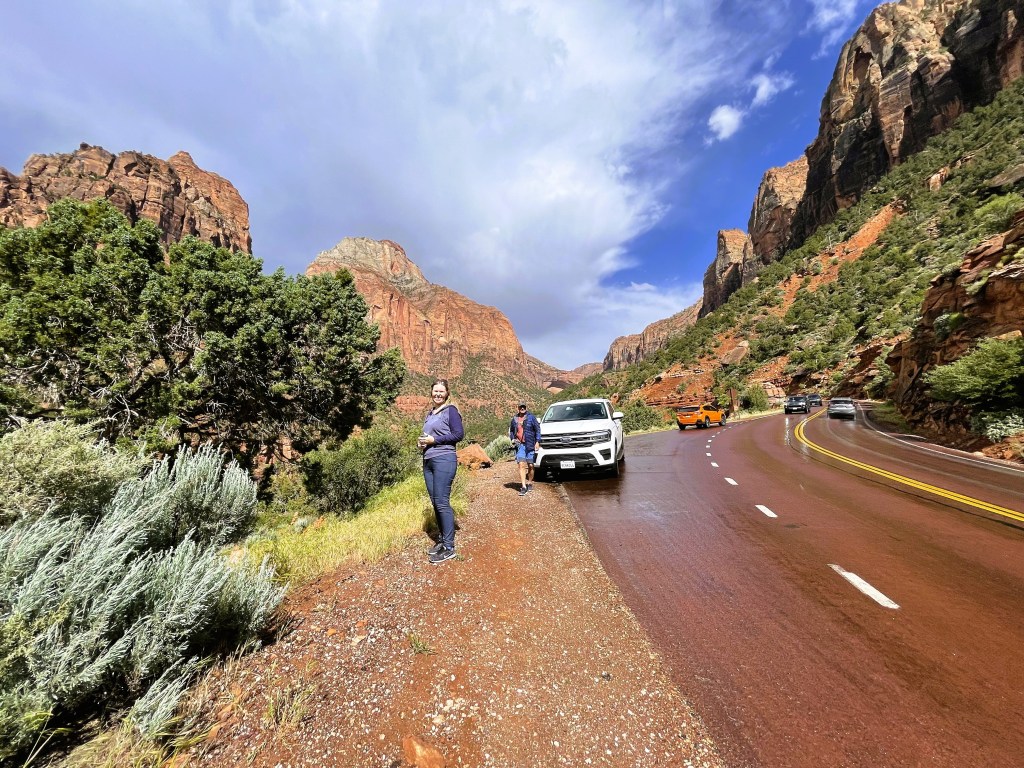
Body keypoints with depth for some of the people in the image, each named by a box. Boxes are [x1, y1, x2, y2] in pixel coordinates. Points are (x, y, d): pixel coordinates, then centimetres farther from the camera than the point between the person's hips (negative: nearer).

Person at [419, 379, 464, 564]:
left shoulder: (450, 410, -4)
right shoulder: (430, 414, 18)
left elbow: (459, 434, -11)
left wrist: (434, 440, -14)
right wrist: (423, 442, 5)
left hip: (444, 460, -7)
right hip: (428, 461, 8)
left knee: (442, 503, -7)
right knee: (435, 502, 10)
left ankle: (449, 547, 2)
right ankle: (442, 539, 23)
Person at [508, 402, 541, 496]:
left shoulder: (531, 417, -1)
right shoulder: (514, 419, 8)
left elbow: (537, 429, -1)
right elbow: (511, 431, 21)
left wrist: (537, 442, -7)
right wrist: (512, 439, 4)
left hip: (530, 445, -2)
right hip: (519, 445, 2)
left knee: (530, 465, 7)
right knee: (521, 465, -7)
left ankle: (530, 483, 25)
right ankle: (523, 487, -6)